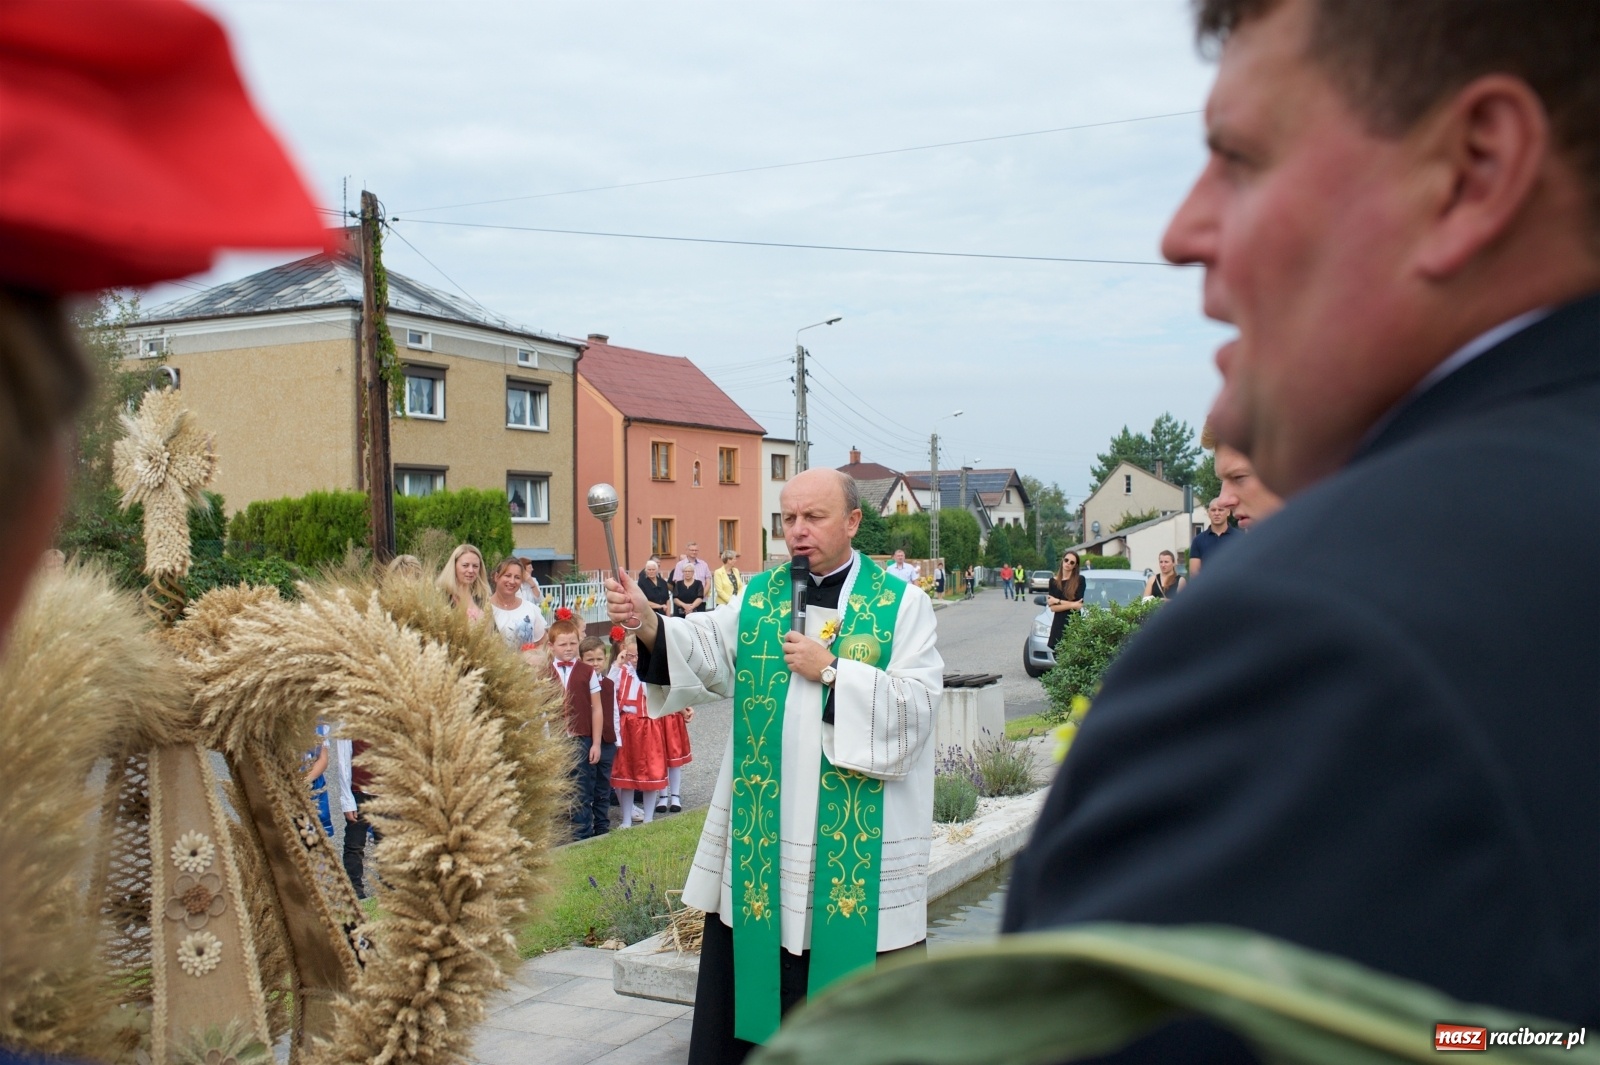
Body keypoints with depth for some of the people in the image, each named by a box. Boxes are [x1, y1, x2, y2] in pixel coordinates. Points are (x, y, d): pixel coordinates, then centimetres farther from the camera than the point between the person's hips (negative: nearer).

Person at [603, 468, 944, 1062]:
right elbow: (706, 649, -8)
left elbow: (918, 700, -10)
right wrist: (650, 625, -27)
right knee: (750, 966, 9)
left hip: (860, 837, -3)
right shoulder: (759, 597, 9)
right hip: (763, 828, 3)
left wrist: (831, 671, -15)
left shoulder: (902, 605, -1)